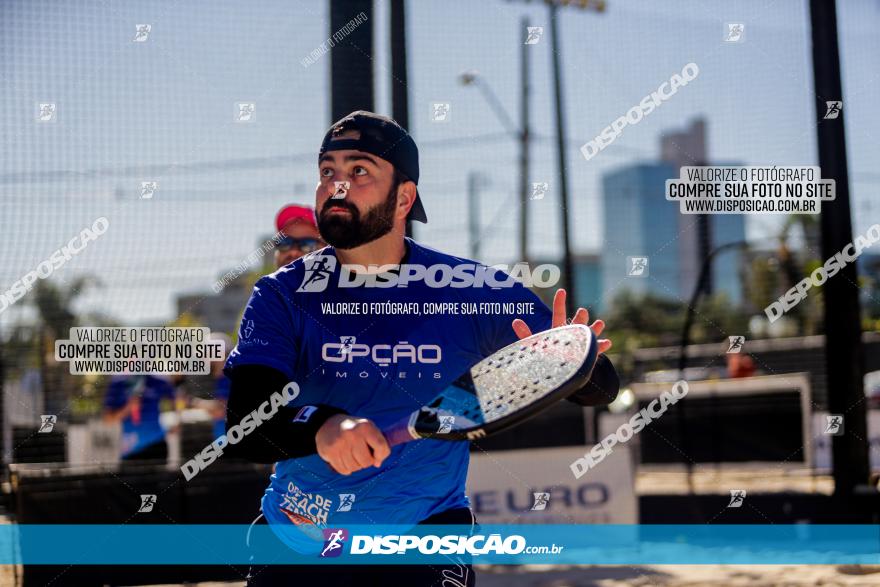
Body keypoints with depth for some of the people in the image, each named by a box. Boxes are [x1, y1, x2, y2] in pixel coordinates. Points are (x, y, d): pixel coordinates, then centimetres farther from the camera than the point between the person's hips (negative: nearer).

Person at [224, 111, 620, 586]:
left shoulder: (472, 292, -9)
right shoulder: (282, 296, -7)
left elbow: (602, 389, -7)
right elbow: (244, 425, -20)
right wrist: (320, 425, -41)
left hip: (424, 540, -1)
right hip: (293, 545, 1)